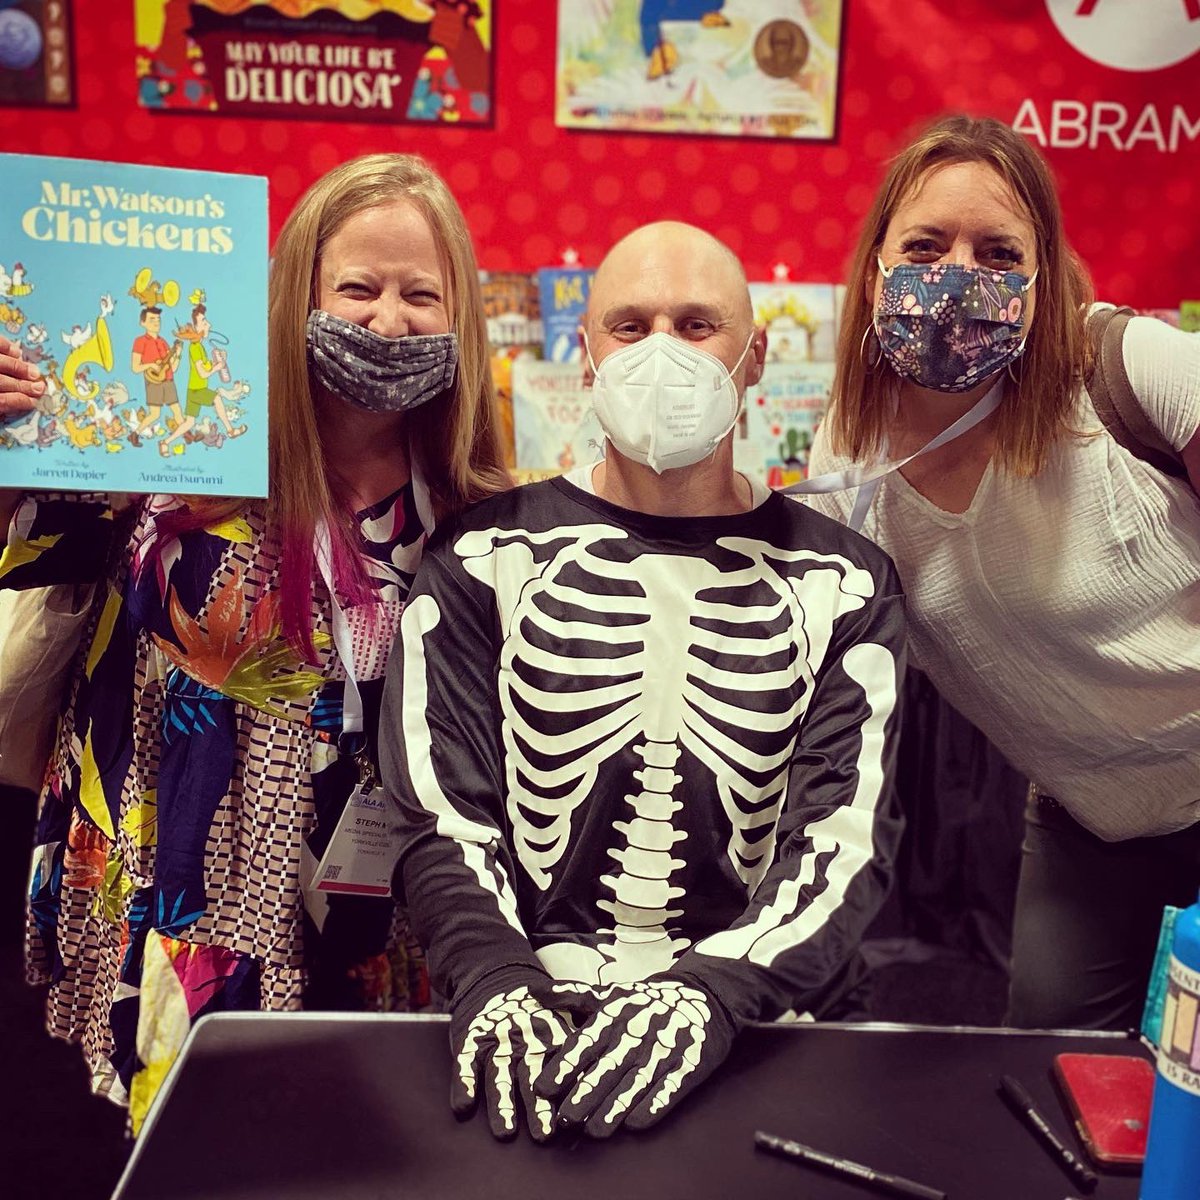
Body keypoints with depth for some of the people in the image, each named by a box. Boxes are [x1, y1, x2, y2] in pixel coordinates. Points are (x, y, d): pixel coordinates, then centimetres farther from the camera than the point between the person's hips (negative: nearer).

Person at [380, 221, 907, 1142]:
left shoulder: (839, 585, 5)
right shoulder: (488, 562, 5)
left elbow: (848, 833, -4)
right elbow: (443, 813, 0)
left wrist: (712, 994, -20)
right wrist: (495, 980, -18)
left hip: (752, 1032, 1)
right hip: (532, 1016, 0)